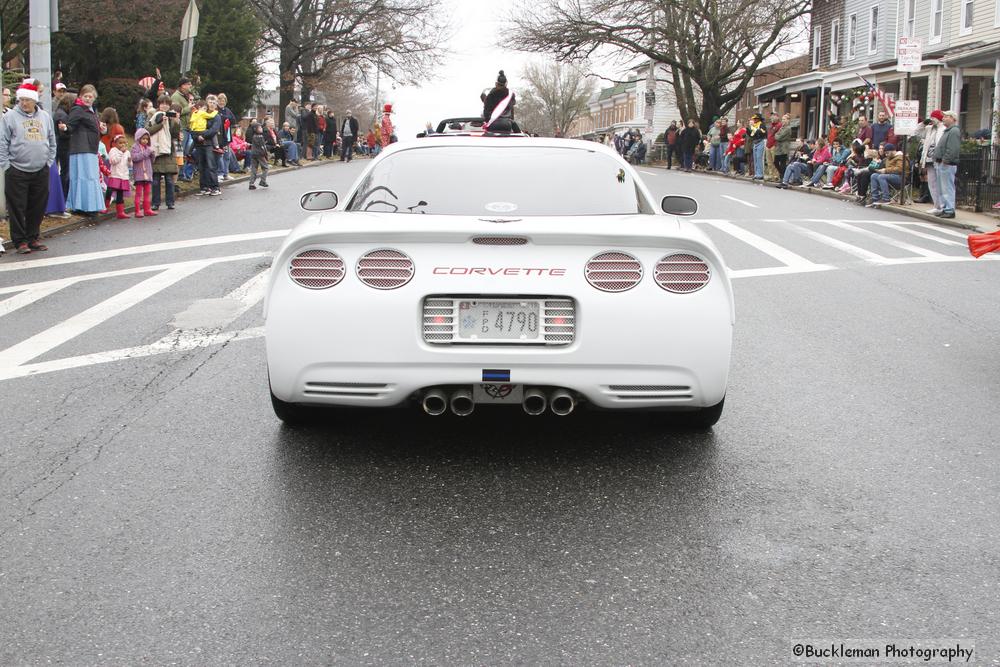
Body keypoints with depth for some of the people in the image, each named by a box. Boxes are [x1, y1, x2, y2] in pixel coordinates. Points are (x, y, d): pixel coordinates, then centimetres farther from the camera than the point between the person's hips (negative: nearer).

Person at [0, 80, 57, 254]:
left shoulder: (45, 117, 10)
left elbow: (52, 142, 18)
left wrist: (49, 161, 10)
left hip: (41, 171, 4)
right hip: (17, 172, -4)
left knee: (38, 207, 8)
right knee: (18, 208, -1)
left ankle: (33, 238, 21)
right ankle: (20, 241, 5)